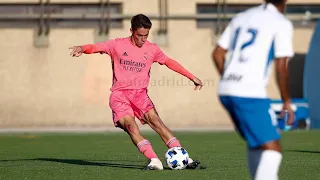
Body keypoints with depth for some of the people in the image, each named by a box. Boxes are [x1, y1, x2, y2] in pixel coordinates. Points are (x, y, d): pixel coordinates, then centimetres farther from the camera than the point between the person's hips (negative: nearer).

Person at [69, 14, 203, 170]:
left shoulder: (152, 49, 9)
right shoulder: (117, 45, 3)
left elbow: (170, 63, 20)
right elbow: (95, 47, -4)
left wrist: (192, 78, 21)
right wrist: (82, 48, -27)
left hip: (140, 94, 1)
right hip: (119, 94, -1)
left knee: (154, 120, -22)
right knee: (130, 125, -26)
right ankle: (154, 161, -35)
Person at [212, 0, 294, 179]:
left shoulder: (241, 17, 18)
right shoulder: (282, 24, 0)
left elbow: (217, 54, 17)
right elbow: (281, 67, -7)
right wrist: (287, 101, 3)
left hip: (225, 92, 8)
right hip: (250, 94, -7)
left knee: (256, 142, 23)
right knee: (273, 149, -9)